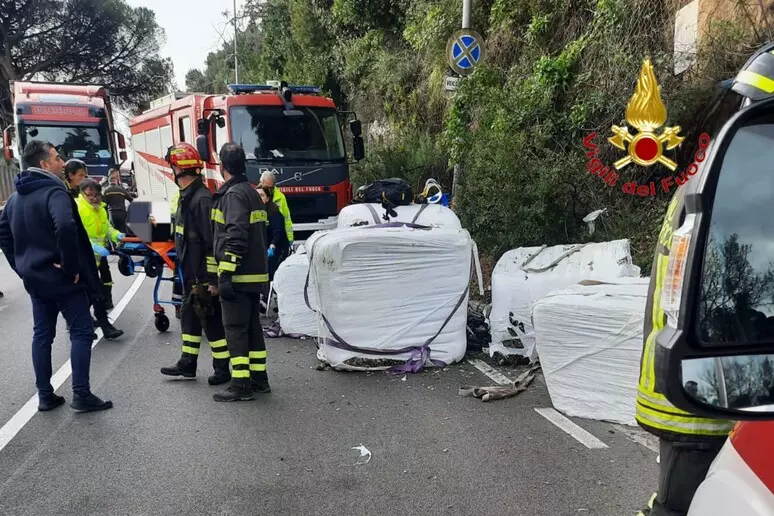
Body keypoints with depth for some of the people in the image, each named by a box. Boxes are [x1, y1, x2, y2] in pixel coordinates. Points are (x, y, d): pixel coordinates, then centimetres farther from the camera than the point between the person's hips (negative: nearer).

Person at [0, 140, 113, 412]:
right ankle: (81, 395, 1)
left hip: (34, 277, 9)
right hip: (62, 277, -8)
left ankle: (45, 395, 19)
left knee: (42, 334, 13)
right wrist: (72, 267, -24)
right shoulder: (53, 191, -17)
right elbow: (65, 227, -34)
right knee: (81, 331, -1)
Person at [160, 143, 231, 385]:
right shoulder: (186, 196, 12)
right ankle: (187, 363, 30)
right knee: (190, 317, 18)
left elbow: (213, 242, -23)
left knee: (211, 320, -1)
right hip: (191, 274, 10)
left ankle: (223, 368, 10)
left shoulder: (202, 199, -20)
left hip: (204, 276, -10)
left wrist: (213, 279, -23)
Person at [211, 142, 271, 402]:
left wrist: (225, 275, -23)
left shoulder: (233, 194, -13)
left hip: (239, 276, -9)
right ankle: (259, 379, 22)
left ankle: (241, 385, -1)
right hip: (255, 274, 9)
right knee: (252, 326, 15)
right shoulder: (251, 192, 17)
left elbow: (235, 238, -23)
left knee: (235, 328, -4)